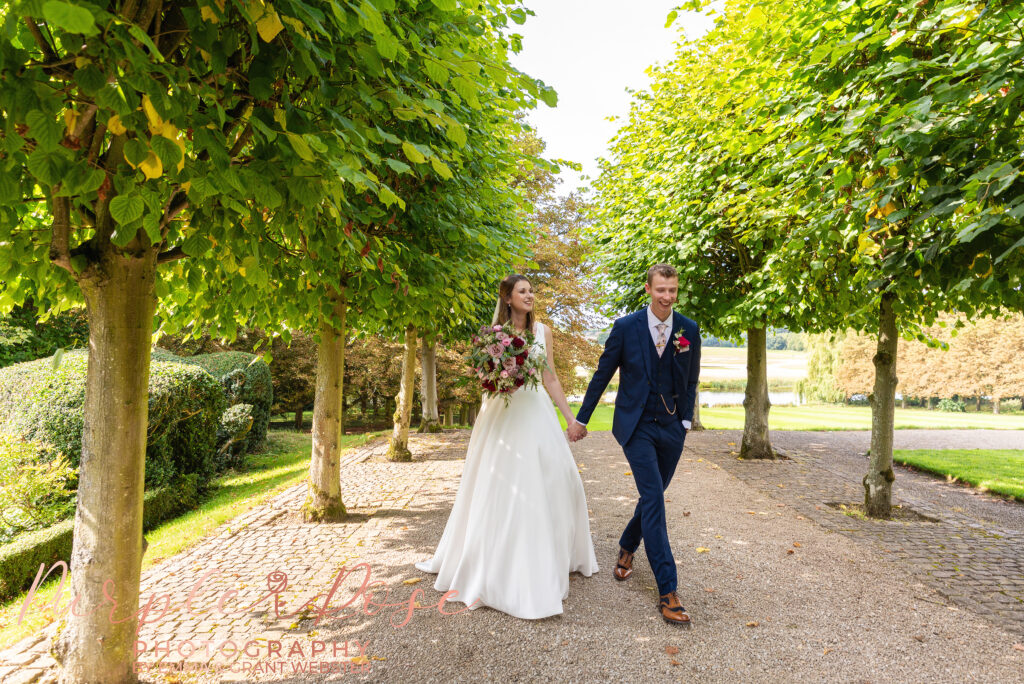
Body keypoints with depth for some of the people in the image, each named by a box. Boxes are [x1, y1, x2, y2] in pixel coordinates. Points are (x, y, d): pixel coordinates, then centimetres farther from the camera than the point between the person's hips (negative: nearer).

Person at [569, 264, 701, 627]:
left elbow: (691, 379, 11)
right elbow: (602, 374, -1)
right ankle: (667, 592, -6)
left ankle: (627, 547, 44)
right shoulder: (626, 327, -9)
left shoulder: (690, 330, -1)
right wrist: (581, 418, 2)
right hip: (636, 424, -3)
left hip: (671, 426, 4)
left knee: (653, 497, 15)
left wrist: (686, 419, 4)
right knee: (653, 498, -12)